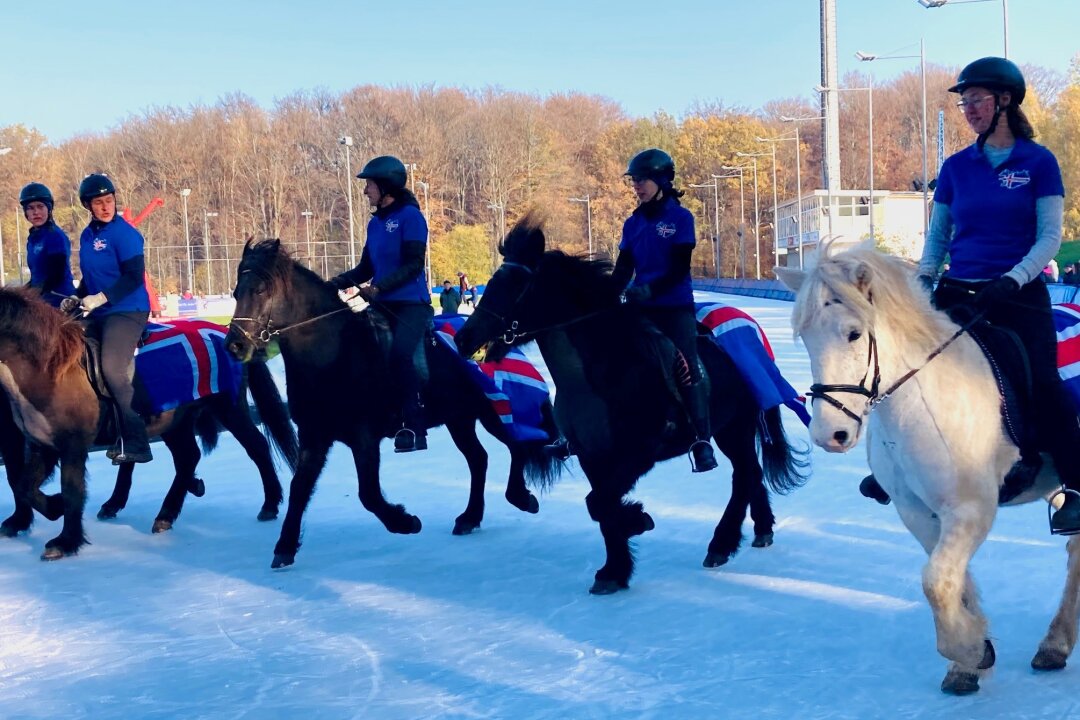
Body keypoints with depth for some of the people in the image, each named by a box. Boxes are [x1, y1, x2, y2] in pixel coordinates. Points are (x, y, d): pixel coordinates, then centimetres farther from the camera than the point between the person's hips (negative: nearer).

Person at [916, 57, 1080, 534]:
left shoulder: (1039, 163, -2)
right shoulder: (956, 167, 8)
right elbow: (938, 235, 13)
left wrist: (1013, 280, -20)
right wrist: (923, 280, -3)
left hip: (1019, 296, -3)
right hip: (959, 294, 4)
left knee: (1040, 383, -12)